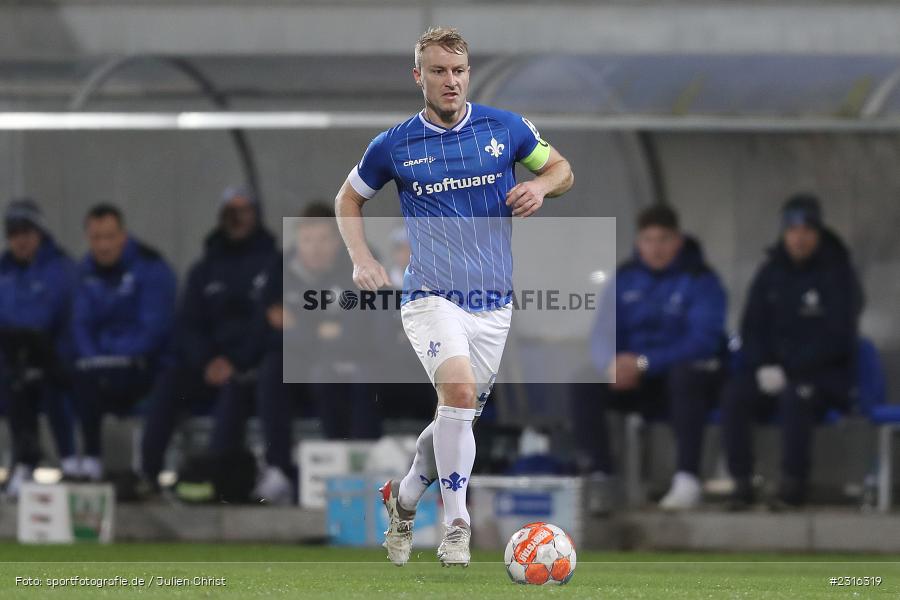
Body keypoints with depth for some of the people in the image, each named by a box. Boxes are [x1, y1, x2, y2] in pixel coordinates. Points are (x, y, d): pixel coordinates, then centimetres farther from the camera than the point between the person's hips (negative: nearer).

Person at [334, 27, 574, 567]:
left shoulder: (506, 128, 1)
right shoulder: (394, 146, -1)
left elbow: (562, 170, 14)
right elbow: (350, 198, 15)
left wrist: (540, 186, -9)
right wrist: (361, 259, 0)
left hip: (494, 303, 3)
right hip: (431, 296, -3)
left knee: (460, 416, 10)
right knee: (459, 390, -27)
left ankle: (405, 497, 37)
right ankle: (457, 524, -20)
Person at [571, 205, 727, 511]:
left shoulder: (700, 279, -6)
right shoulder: (625, 278, 8)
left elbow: (704, 339, -18)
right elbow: (603, 333, 1)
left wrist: (644, 363, -26)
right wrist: (613, 365, -24)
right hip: (637, 383, 4)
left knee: (685, 374, -39)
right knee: (584, 384, -21)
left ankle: (687, 480, -41)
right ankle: (599, 476, -24)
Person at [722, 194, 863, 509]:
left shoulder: (839, 274, -3)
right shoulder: (770, 273, 11)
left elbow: (836, 338, -10)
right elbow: (752, 328, 12)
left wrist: (788, 371, -17)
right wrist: (763, 367, -10)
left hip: (824, 374, -4)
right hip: (774, 370, 4)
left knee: (794, 395, -38)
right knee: (734, 395, -26)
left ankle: (794, 483, -29)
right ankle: (741, 482, -24)